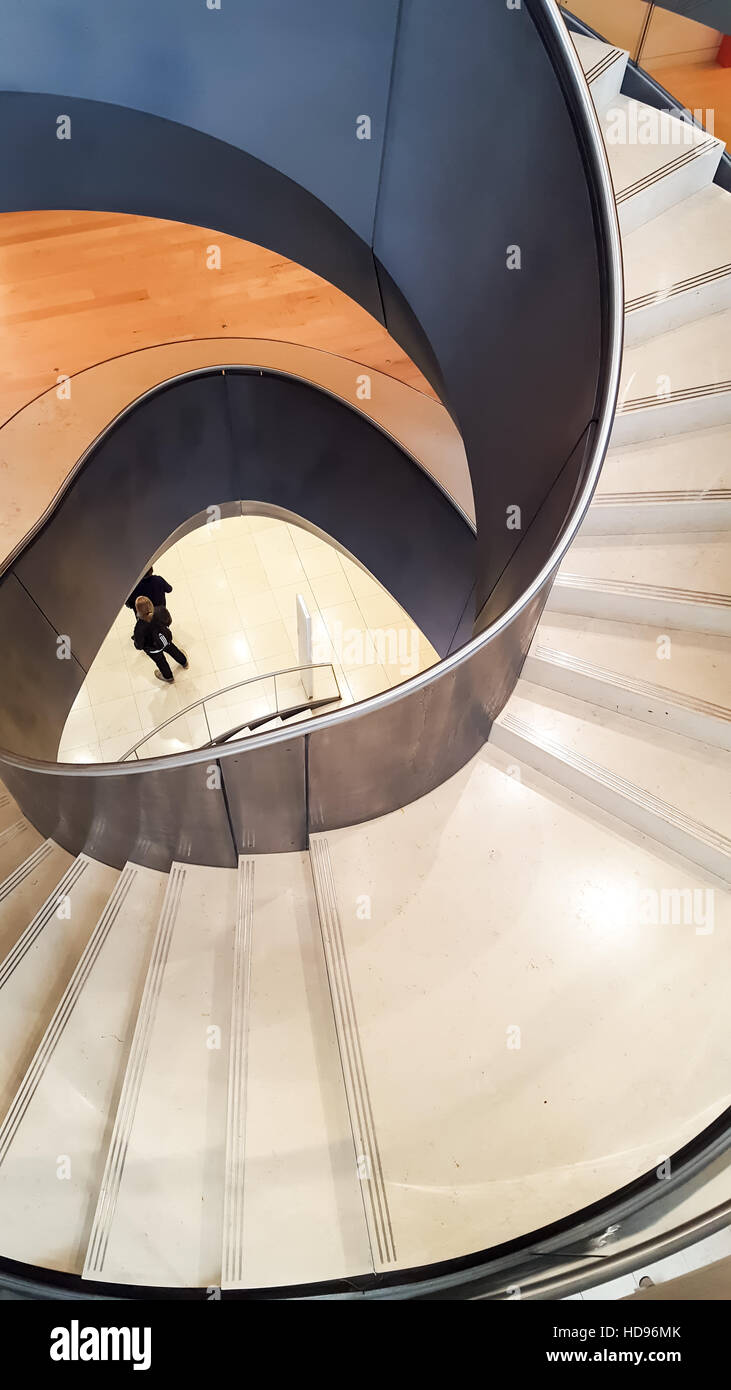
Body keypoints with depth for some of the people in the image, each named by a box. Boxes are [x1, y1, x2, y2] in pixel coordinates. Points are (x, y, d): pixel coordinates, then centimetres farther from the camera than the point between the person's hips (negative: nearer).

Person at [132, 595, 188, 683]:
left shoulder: (140, 627, -43)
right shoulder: (160, 611, -34)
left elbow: (139, 646, -24)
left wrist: (134, 638, -3)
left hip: (154, 649, -2)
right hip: (166, 638, 3)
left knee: (160, 661, 31)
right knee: (172, 650, 37)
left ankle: (168, 677, 63)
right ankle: (184, 663, 69)